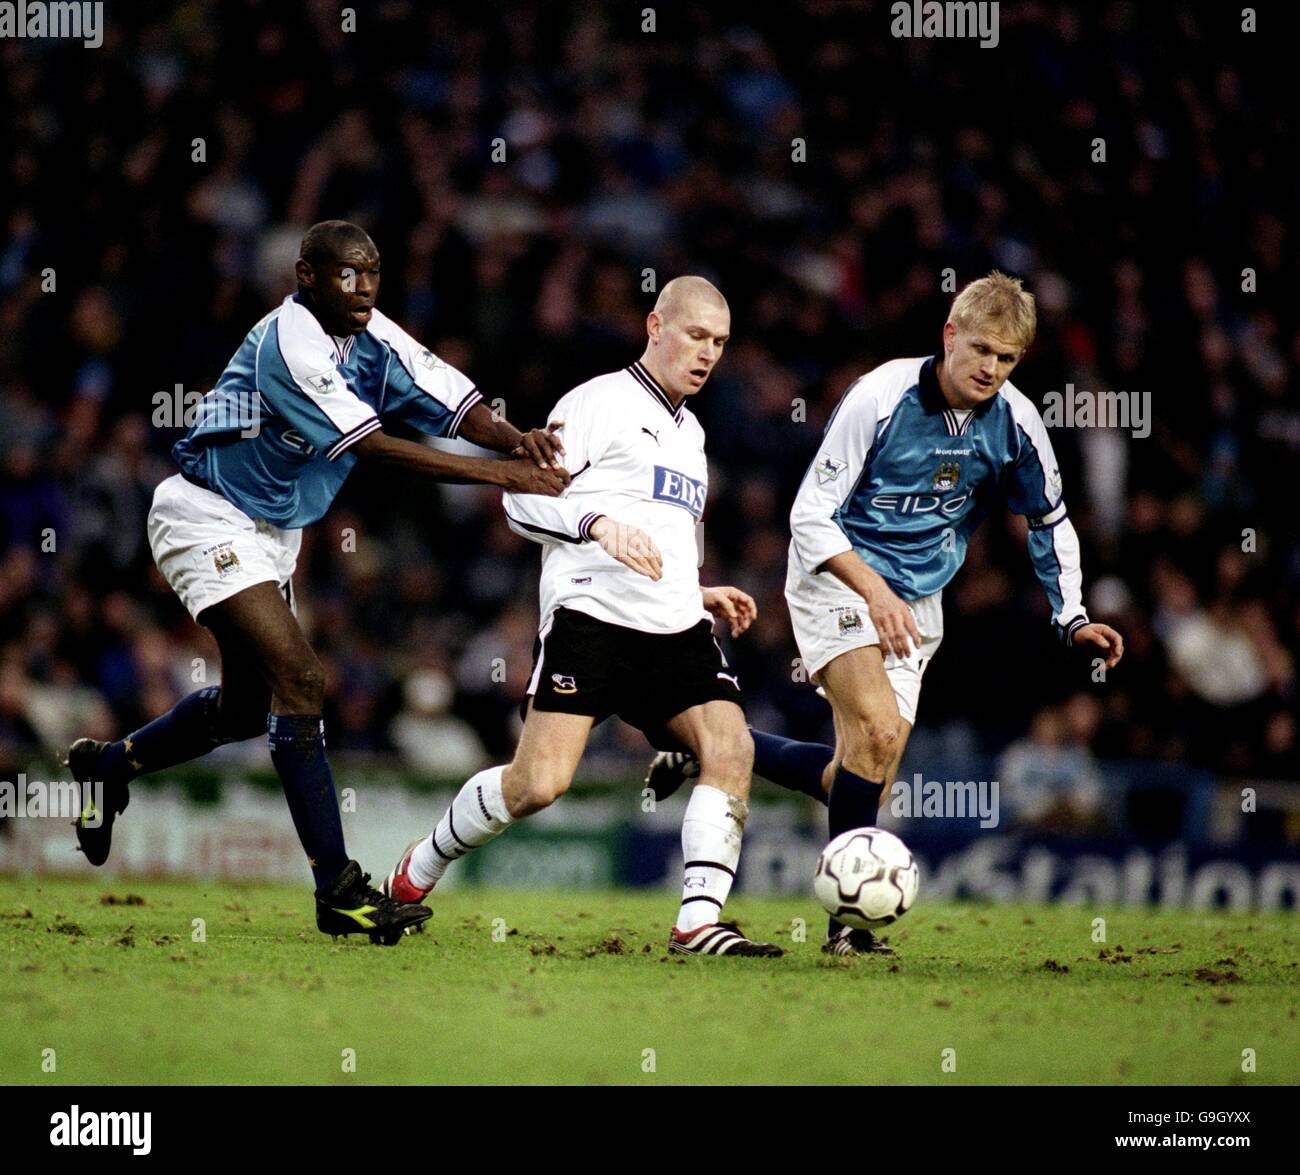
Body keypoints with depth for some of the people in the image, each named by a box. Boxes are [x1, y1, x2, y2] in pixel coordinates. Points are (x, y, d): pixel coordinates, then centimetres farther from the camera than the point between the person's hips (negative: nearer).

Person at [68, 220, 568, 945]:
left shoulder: (372, 337, -2)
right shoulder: (290, 345, -27)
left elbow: (456, 404, -7)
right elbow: (376, 448, -33)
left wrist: (517, 440, -30)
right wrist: (502, 474, -36)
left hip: (272, 531, 10)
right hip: (209, 519, -10)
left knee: (250, 705, 19)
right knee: (300, 679, -21)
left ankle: (108, 766, 42)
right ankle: (339, 890, -21)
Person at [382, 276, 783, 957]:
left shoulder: (689, 431, 26)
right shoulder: (599, 402, 1)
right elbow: (523, 498, -6)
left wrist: (700, 595, 20)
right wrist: (599, 523, -21)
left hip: (675, 630, 7)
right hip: (590, 617, -7)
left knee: (731, 748, -18)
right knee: (540, 782, -15)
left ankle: (698, 923, -21)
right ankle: (417, 872, 10)